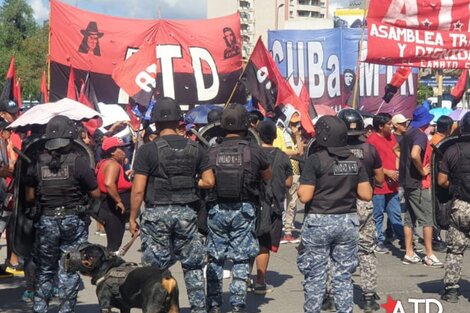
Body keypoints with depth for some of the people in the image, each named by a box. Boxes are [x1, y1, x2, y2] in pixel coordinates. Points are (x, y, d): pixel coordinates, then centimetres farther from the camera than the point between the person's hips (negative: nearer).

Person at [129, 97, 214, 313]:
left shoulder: (148, 150, -9)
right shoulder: (195, 149, 2)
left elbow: (138, 189, -10)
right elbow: (209, 181, 1)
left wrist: (132, 218, -1)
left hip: (156, 213, -3)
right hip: (186, 213, 3)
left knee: (156, 267, 6)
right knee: (193, 264, 13)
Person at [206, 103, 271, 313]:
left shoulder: (212, 152, -4)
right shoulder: (254, 151, -7)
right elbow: (268, 177, 8)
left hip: (216, 209, 2)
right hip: (244, 210, -1)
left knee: (215, 260, 11)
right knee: (241, 260, 6)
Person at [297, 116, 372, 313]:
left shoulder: (316, 160, -12)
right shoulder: (355, 161, 2)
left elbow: (305, 196, -16)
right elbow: (366, 195, 1)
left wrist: (300, 189, 5)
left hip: (319, 222, -4)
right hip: (348, 221, 4)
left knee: (315, 276, 4)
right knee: (343, 276, 10)